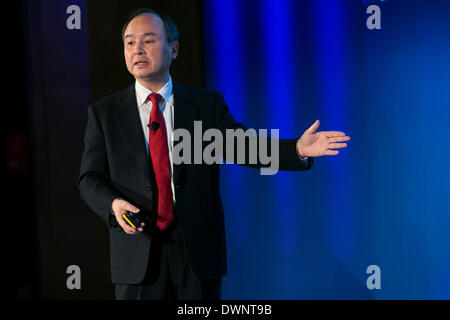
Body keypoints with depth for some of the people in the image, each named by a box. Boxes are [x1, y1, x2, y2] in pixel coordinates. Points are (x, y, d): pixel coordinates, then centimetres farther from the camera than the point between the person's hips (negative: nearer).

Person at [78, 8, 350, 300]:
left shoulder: (207, 104, 6)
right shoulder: (104, 112, 6)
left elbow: (243, 145, -4)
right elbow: (90, 178, 3)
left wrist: (298, 148, -20)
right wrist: (114, 205, -19)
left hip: (198, 252, 0)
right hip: (137, 256, 0)